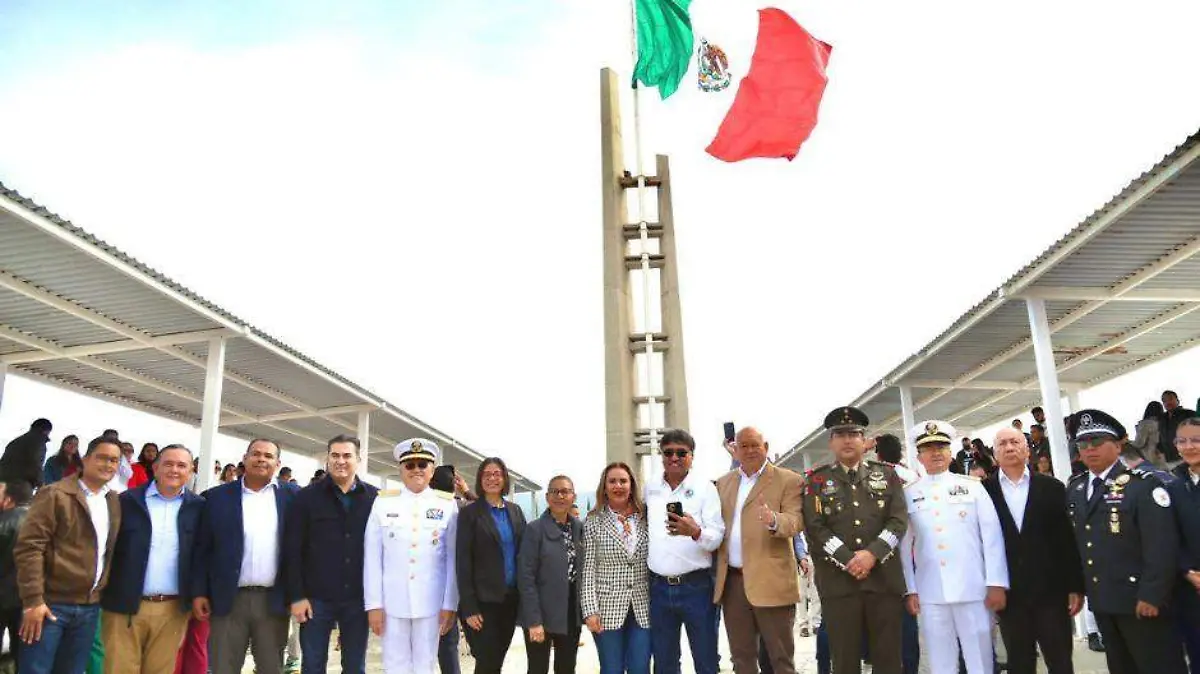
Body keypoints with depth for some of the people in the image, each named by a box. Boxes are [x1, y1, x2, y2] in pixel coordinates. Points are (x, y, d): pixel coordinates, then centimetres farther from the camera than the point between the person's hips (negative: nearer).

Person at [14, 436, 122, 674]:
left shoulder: (114, 502, 11)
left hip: (89, 608, 5)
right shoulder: (55, 494, -7)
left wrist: (103, 592, 9)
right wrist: (33, 599, -16)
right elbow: (29, 546, -12)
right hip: (50, 604, -5)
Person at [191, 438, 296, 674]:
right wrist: (199, 592, -1)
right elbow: (202, 548, 4)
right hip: (229, 599, 0)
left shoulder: (290, 499, 3)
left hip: (274, 601, 0)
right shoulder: (217, 497, 3)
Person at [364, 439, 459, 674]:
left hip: (431, 602, 0)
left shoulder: (448, 505, 1)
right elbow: (372, 557, 1)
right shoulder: (383, 502, 1)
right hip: (392, 602, 0)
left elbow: (453, 559, 1)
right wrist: (373, 603, -3)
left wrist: (450, 604, -2)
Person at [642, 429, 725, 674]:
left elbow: (717, 537, -11)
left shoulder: (705, 488, -4)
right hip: (659, 586, 4)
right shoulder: (650, 489, 7)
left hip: (696, 585, -3)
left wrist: (695, 532, -31)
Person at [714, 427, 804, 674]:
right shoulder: (724, 482, 14)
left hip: (770, 580, -5)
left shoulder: (788, 480, -3)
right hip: (731, 581, 5)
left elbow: (796, 520, -16)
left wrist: (774, 520, -34)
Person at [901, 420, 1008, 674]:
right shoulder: (908, 494, 7)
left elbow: (991, 535, 1)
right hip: (930, 594, 1)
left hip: (973, 589, -1)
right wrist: (910, 590, 2)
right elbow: (904, 544, 6)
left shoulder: (972, 486, 5)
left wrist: (996, 583, -6)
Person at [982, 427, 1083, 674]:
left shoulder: (1051, 487, 3)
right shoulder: (984, 491, -1)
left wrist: (1076, 587, 0)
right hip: (1009, 594, 0)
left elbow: (1068, 539, 3)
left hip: (1051, 590, 1)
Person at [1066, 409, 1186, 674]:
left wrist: (1151, 595, -19)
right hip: (1101, 600, 6)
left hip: (1140, 599, -6)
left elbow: (1161, 546, -16)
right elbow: (1074, 540, 12)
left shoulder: (1143, 484, -11)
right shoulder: (1074, 488, 9)